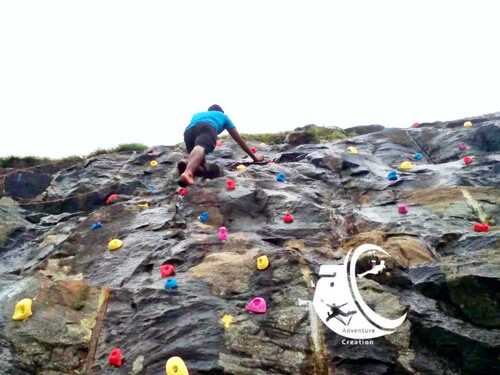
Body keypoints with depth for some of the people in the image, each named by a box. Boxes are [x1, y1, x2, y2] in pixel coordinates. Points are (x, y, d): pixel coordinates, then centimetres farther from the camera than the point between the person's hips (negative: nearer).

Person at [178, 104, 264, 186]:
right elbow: (239, 140, 40)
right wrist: (254, 157, 49)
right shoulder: (223, 116, 40)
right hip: (207, 128, -4)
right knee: (200, 147, -32)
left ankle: (187, 163, -26)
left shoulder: (197, 115, 47)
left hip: (189, 130, 4)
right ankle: (188, 171, -64)